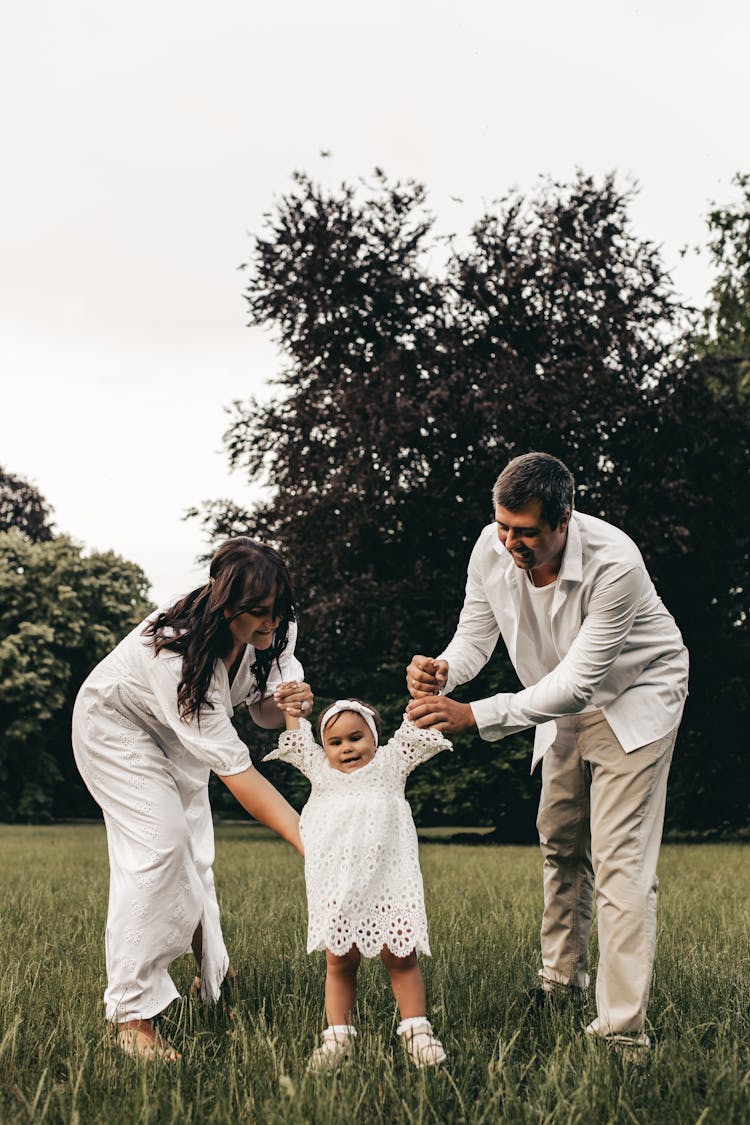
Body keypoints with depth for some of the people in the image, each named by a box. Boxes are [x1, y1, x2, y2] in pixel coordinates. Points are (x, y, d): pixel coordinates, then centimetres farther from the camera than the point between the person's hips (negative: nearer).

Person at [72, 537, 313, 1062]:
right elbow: (235, 769, -44)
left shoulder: (273, 631, -22)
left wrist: (293, 703, -33)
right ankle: (131, 1014, -17)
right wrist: (309, 841, -49)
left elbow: (265, 709, -7)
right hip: (117, 727, -7)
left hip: (178, 731, 7)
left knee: (195, 853, 10)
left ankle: (215, 970, 32)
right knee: (159, 845, -21)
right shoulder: (178, 652, -43)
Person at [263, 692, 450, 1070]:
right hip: (336, 888, 2)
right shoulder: (320, 769, 19)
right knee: (339, 962, 3)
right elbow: (297, 740, 32)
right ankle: (337, 1038, 7)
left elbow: (417, 729, 11)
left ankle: (416, 1031, 4)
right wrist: (292, 711, 25)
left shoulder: (390, 762, 14)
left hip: (388, 882, -2)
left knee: (401, 957, -3)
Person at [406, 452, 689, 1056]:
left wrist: (473, 715, -39)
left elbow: (577, 683, -35)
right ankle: (562, 978, 36)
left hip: (635, 698, -6)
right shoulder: (492, 549, -19)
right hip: (565, 708, 6)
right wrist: (441, 672, -32)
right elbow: (475, 635, -8)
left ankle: (623, 1030, -14)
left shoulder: (614, 565, -36)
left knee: (619, 860, -15)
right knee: (561, 845, 16)